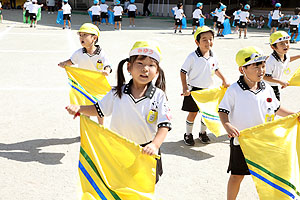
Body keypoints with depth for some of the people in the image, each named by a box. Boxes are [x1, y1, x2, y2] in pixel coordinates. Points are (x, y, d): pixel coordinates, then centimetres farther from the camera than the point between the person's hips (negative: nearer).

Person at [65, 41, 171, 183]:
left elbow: (164, 125, -17)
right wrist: (79, 108, -10)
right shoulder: (117, 93, -7)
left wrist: (155, 145, -33)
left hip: (146, 150, -1)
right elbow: (99, 109, 4)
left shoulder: (158, 96, -13)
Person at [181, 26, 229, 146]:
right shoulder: (192, 57, -16)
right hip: (194, 90, -4)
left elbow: (216, 69, 19)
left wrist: (224, 80, 16)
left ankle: (203, 133, 32)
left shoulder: (213, 57, 0)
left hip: (208, 90, 5)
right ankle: (188, 134, 22)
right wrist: (185, 88, -17)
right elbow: (183, 72, -11)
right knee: (193, 113, 5)